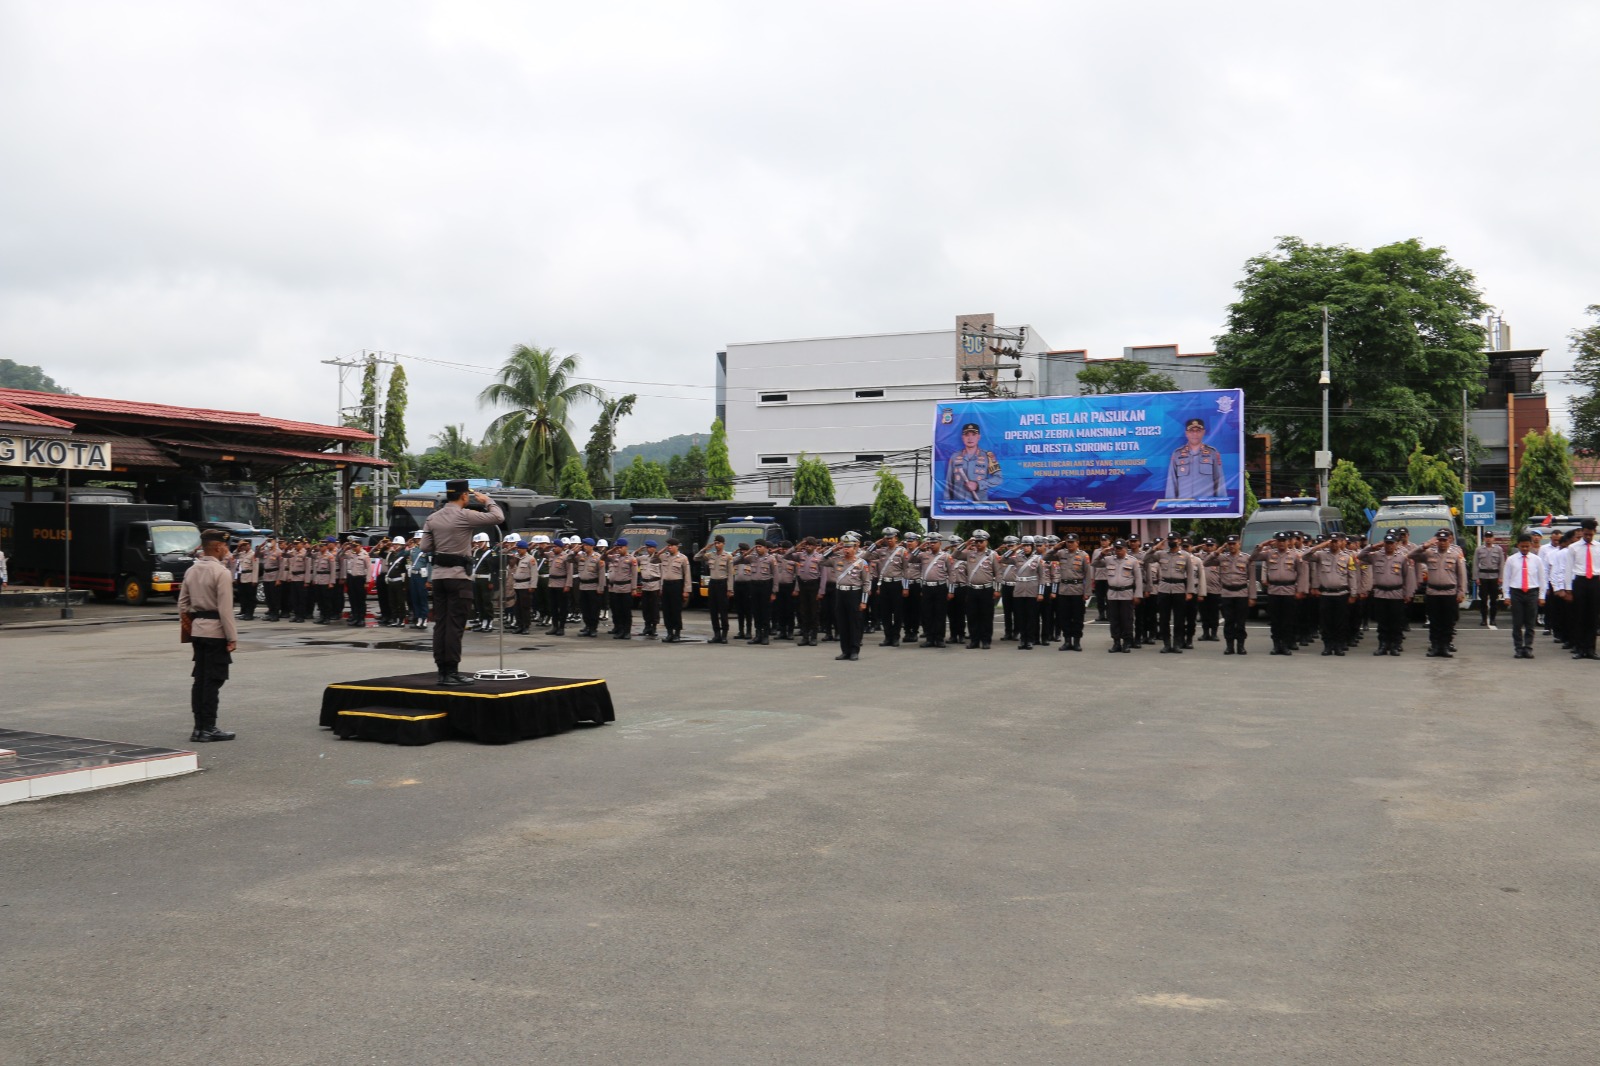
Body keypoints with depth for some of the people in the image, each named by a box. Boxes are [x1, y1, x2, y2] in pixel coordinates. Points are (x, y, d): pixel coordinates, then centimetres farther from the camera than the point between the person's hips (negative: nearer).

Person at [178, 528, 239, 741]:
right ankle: (208, 728, -1)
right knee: (213, 680, -3)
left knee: (200, 678, 11)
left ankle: (199, 727, 15)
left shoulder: (191, 571, 11)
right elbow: (225, 608, -17)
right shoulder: (221, 572, -14)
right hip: (216, 630, -8)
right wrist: (232, 637, -13)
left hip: (197, 629, 8)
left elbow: (182, 604, 13)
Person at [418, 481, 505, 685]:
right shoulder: (465, 516, -10)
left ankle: (442, 670, 11)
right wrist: (487, 501, 7)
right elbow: (498, 517, -10)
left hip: (438, 575, 6)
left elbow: (425, 547, 9)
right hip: (458, 576, -6)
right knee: (455, 624, -4)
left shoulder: (433, 518, 8)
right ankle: (451, 672, -4)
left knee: (441, 623, 9)